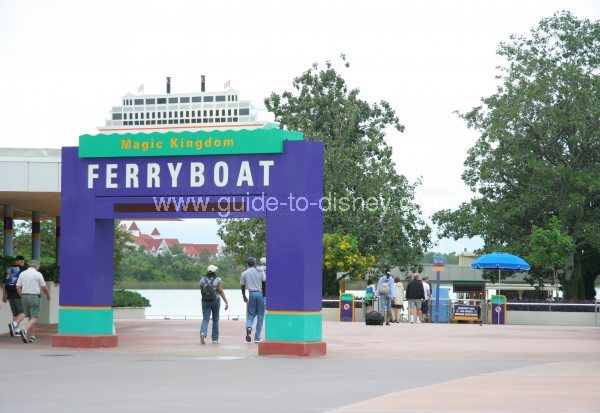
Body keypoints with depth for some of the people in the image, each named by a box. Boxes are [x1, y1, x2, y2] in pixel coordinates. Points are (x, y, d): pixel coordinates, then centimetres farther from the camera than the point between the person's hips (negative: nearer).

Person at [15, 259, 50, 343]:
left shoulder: (22, 273, 7)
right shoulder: (38, 274, -5)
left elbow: (18, 287, 4)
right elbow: (44, 287, -3)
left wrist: (22, 296, 16)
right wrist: (48, 295, 15)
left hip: (24, 296, 5)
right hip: (34, 297, -5)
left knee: (30, 317, 15)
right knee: (34, 318, -5)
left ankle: (32, 336, 15)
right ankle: (25, 331, -27)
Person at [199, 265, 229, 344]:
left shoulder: (203, 280, -1)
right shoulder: (218, 280, -8)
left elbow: (201, 292, 7)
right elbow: (221, 291, -13)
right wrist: (226, 302, -12)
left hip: (205, 301, 1)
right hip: (215, 301, -1)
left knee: (205, 319, 0)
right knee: (215, 320, 12)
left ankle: (203, 333, -29)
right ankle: (215, 339, 16)